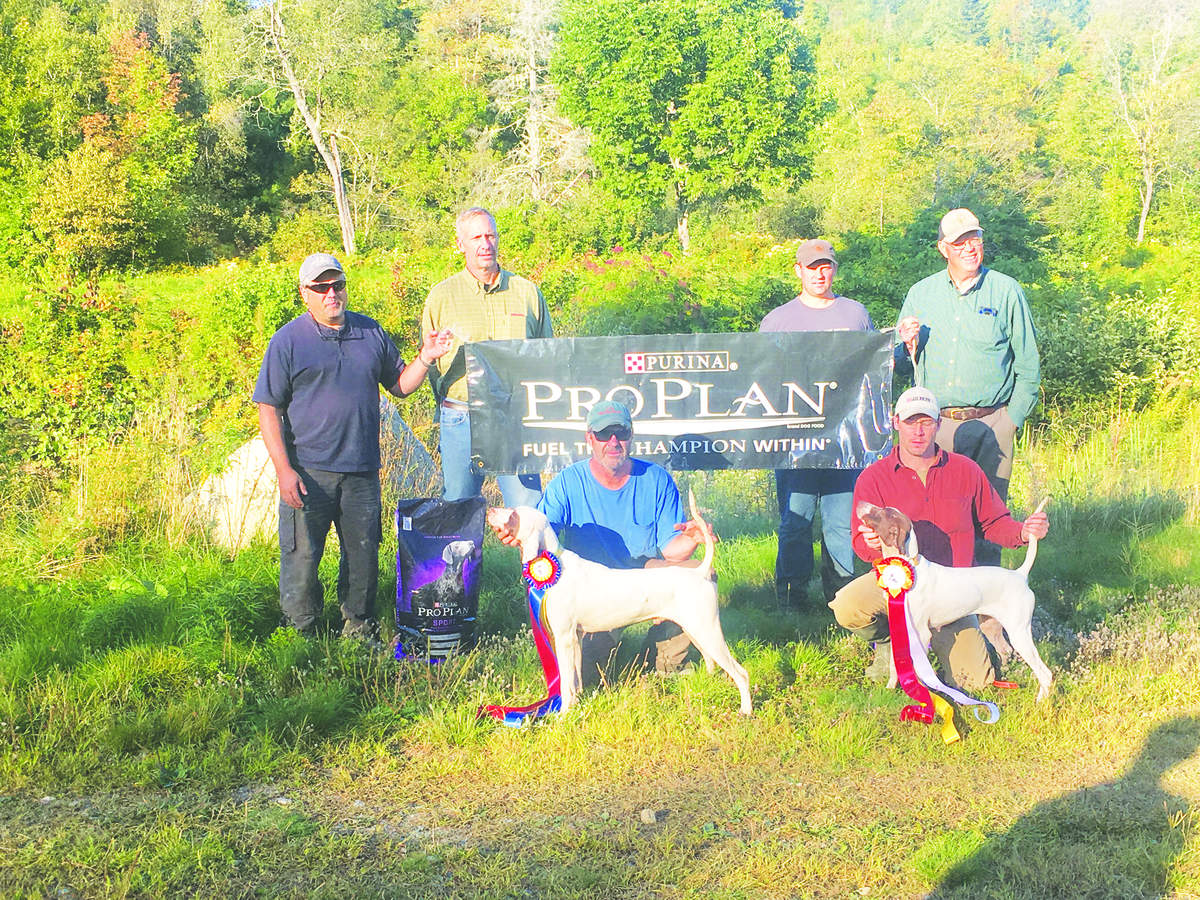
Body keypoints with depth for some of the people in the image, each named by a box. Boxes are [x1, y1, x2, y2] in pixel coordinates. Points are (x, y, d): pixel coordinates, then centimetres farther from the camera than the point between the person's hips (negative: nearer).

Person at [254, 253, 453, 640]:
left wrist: (424, 359, -2)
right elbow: (269, 409, -4)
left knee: (364, 553, 11)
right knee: (301, 555, 0)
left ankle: (358, 624, 29)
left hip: (362, 471, 4)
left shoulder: (371, 332, 10)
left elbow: (399, 385, 18)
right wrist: (284, 470, -13)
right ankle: (301, 632, 17)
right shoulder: (288, 340, -2)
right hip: (308, 472, -3)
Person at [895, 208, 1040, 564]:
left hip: (991, 425, -1)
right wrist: (908, 347, -5)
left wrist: (1012, 421, 0)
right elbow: (901, 367, 17)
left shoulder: (1006, 291, 5)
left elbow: (1028, 366, 7)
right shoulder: (920, 294, 11)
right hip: (934, 424, 2)